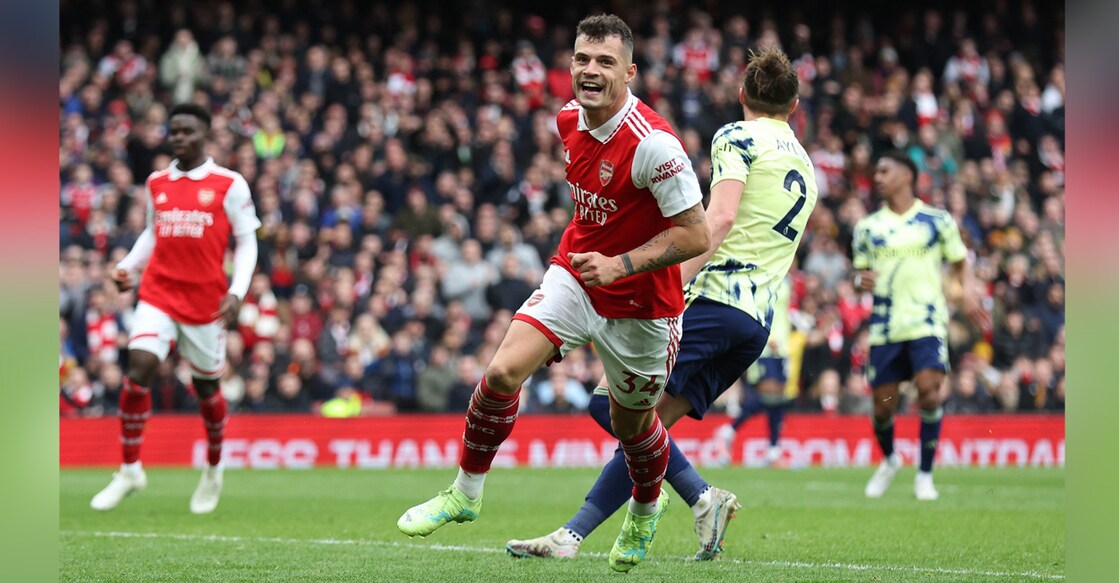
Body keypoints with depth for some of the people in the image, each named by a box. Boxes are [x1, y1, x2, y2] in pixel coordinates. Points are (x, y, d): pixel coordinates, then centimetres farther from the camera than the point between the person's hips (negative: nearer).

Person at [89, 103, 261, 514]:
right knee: (139, 368, -16)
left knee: (207, 386, 9)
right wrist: (128, 267, 5)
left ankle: (213, 471, 32)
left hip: (206, 301, -2)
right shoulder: (157, 184, 9)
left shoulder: (229, 184, -3)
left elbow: (246, 242, 0)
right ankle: (130, 471, -8)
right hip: (159, 294, 2)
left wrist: (237, 292, -12)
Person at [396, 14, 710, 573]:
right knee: (503, 371, -15)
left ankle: (646, 507, 46)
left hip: (639, 303, -5)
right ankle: (465, 492, 3)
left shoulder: (653, 144, -26)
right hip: (574, 274, 5)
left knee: (630, 422, 13)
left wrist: (619, 265, -29)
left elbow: (696, 235, -24)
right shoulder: (570, 119, -4)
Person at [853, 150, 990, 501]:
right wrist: (862, 280, -8)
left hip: (927, 323, -2)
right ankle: (889, 460, 34)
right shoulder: (868, 228, 10)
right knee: (883, 404, 2)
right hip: (885, 327, 2)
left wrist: (966, 294, -7)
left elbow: (960, 262, 13)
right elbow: (860, 272, 16)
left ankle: (925, 475, -7)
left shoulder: (937, 221, 5)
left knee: (929, 389, -21)